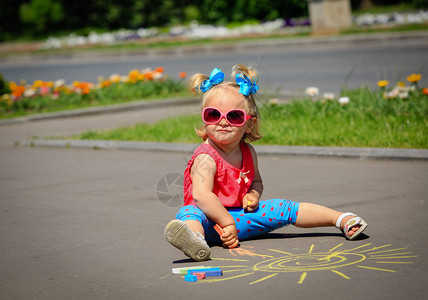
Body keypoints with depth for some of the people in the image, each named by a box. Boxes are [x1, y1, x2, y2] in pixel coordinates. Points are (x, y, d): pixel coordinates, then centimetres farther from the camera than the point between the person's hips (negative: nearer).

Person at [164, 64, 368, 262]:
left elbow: (255, 181, 24)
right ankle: (194, 236, -74)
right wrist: (227, 223, -32)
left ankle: (341, 219, 14)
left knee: (284, 209, 3)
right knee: (190, 213, -38)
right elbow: (201, 196, -31)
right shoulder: (205, 158, -18)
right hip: (212, 217, -7)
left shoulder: (248, 152, 6)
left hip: (241, 215, 7)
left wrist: (253, 195, 1)